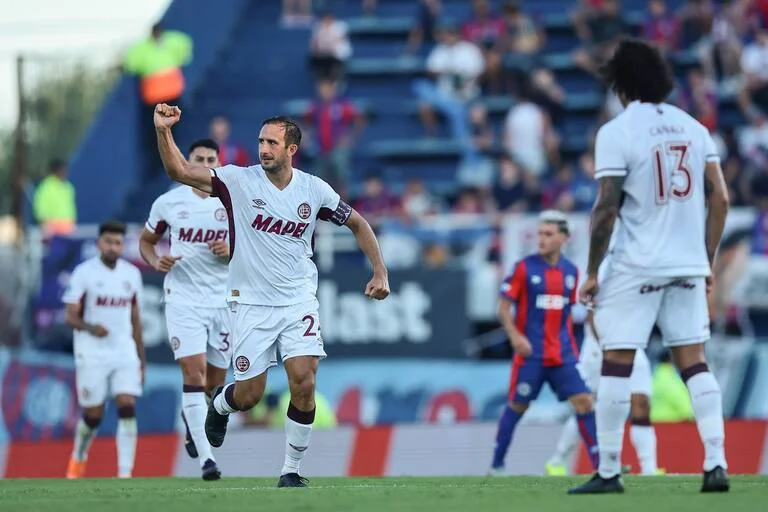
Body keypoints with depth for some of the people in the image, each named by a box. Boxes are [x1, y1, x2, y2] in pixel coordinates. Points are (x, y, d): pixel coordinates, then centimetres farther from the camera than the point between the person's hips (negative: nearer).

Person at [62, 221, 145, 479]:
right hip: (92, 353, -3)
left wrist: (141, 361, 15)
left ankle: (125, 473, -14)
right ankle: (78, 458, 32)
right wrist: (90, 327, -30)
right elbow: (71, 317, -8)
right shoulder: (84, 273, -6)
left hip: (124, 351, 3)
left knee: (127, 408, -13)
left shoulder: (131, 274, 8)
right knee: (93, 415, 3)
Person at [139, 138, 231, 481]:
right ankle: (206, 458, -19)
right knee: (194, 371, -16)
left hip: (223, 298, 2)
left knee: (216, 379, 11)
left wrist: (232, 251, -13)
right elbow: (145, 241, 13)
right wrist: (156, 261, -8)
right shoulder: (168, 203, 1)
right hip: (183, 297, -2)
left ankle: (192, 419, 46)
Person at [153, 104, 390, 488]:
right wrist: (163, 131, -33)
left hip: (298, 301, 1)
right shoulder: (239, 181, -8)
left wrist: (380, 272, 5)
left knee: (303, 384, -14)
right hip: (251, 304, -1)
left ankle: (291, 470, 2)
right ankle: (220, 404, 40)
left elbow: (356, 223, 13)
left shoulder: (313, 190, -2)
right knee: (248, 395, 2)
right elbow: (179, 171, -17)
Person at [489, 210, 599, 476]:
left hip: (563, 353, 3)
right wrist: (515, 336, -18)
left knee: (584, 401, -7)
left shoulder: (571, 271, 8)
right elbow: (504, 307, -4)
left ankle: (601, 464, -6)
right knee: (517, 406, 3)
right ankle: (496, 465, 18)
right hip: (531, 353, -3)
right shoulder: (525, 267, -5)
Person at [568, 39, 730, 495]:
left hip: (636, 268, -5)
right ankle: (716, 464, -2)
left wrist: (592, 273, -4)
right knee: (695, 362, 7)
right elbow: (720, 200, 7)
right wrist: (708, 263, 15)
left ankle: (609, 471, 1)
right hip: (689, 266, 5)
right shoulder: (694, 128, 8)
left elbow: (606, 209, -12)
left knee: (616, 364, 0)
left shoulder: (616, 132, -8)